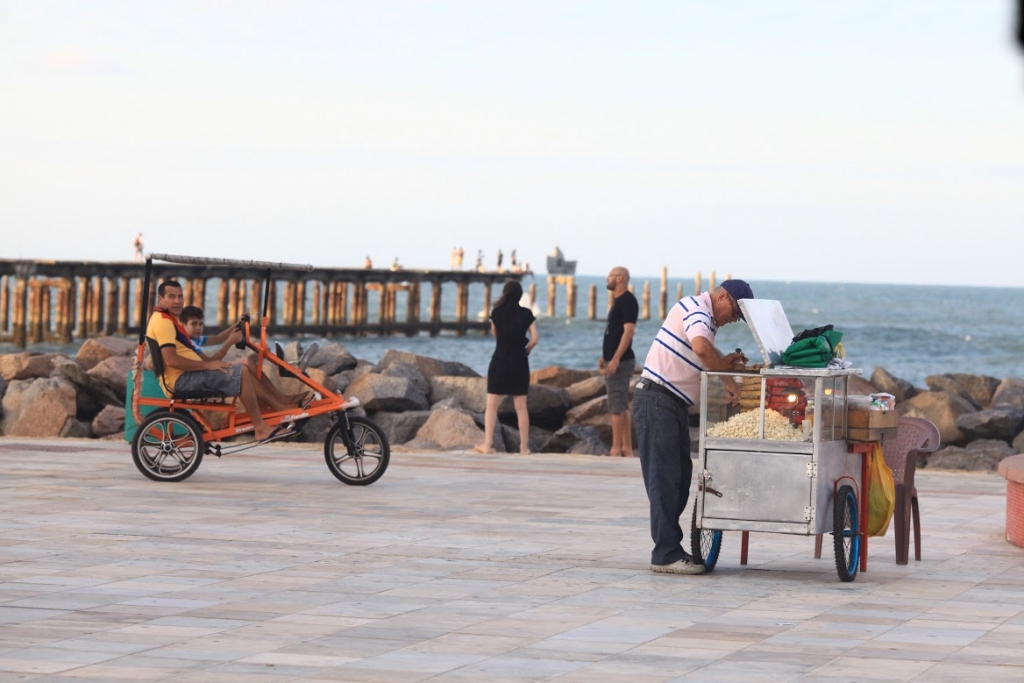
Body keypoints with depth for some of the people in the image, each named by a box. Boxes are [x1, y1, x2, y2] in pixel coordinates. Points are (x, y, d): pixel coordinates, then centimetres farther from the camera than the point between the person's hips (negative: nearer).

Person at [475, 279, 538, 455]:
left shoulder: (497, 312, -3)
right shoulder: (526, 314, -3)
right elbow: (534, 339, -6)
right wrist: (525, 350, 10)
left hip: (500, 361, -1)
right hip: (519, 363, 1)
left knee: (492, 405, 3)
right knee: (521, 406, 6)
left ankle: (488, 443, -4)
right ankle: (524, 446, 7)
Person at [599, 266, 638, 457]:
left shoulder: (627, 301, -15)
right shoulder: (619, 301, 16)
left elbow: (629, 331, -22)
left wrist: (615, 359, -25)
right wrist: (606, 357, 22)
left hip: (620, 361, -11)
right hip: (615, 360, 11)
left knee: (617, 406, -8)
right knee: (622, 406, 12)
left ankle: (616, 449, -7)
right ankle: (626, 449, 15)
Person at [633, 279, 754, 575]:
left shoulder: (707, 319, 19)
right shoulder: (696, 308, -12)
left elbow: (703, 362, 20)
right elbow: (700, 348, -30)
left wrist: (725, 362, 2)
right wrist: (728, 379, -21)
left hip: (675, 405, 10)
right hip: (657, 400, -10)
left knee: (680, 476, 12)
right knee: (664, 478, -9)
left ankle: (669, 547, 17)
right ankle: (666, 554, -9)